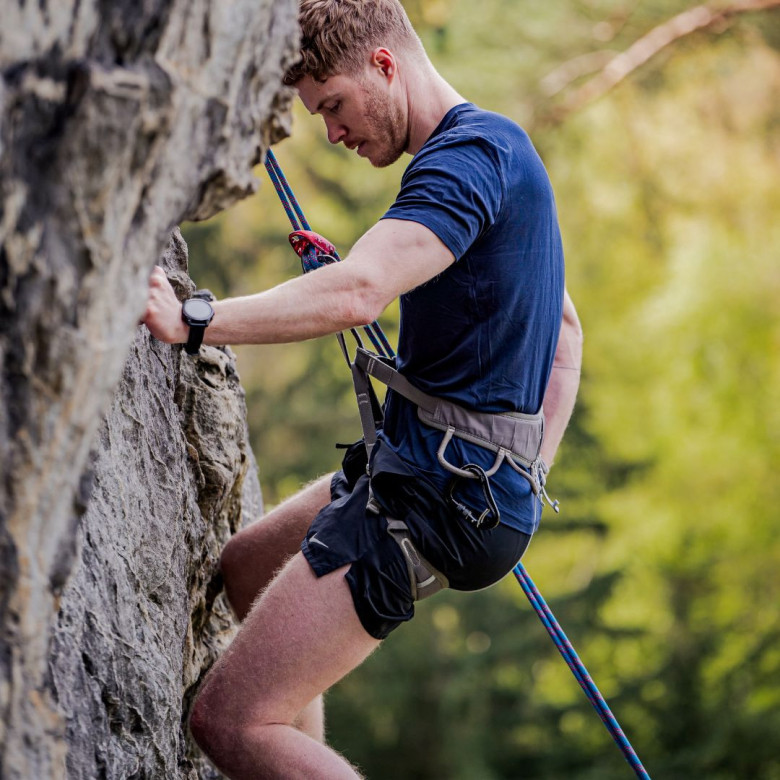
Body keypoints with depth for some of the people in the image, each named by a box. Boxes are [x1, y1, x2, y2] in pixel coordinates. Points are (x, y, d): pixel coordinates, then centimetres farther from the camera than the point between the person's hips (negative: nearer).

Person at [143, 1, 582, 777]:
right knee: (244, 565, 31)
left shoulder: (469, 154, -16)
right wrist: (528, 468, 20)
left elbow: (356, 294, -32)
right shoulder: (497, 149, 17)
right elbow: (564, 326, 27)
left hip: (434, 495, -11)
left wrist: (190, 321, -34)